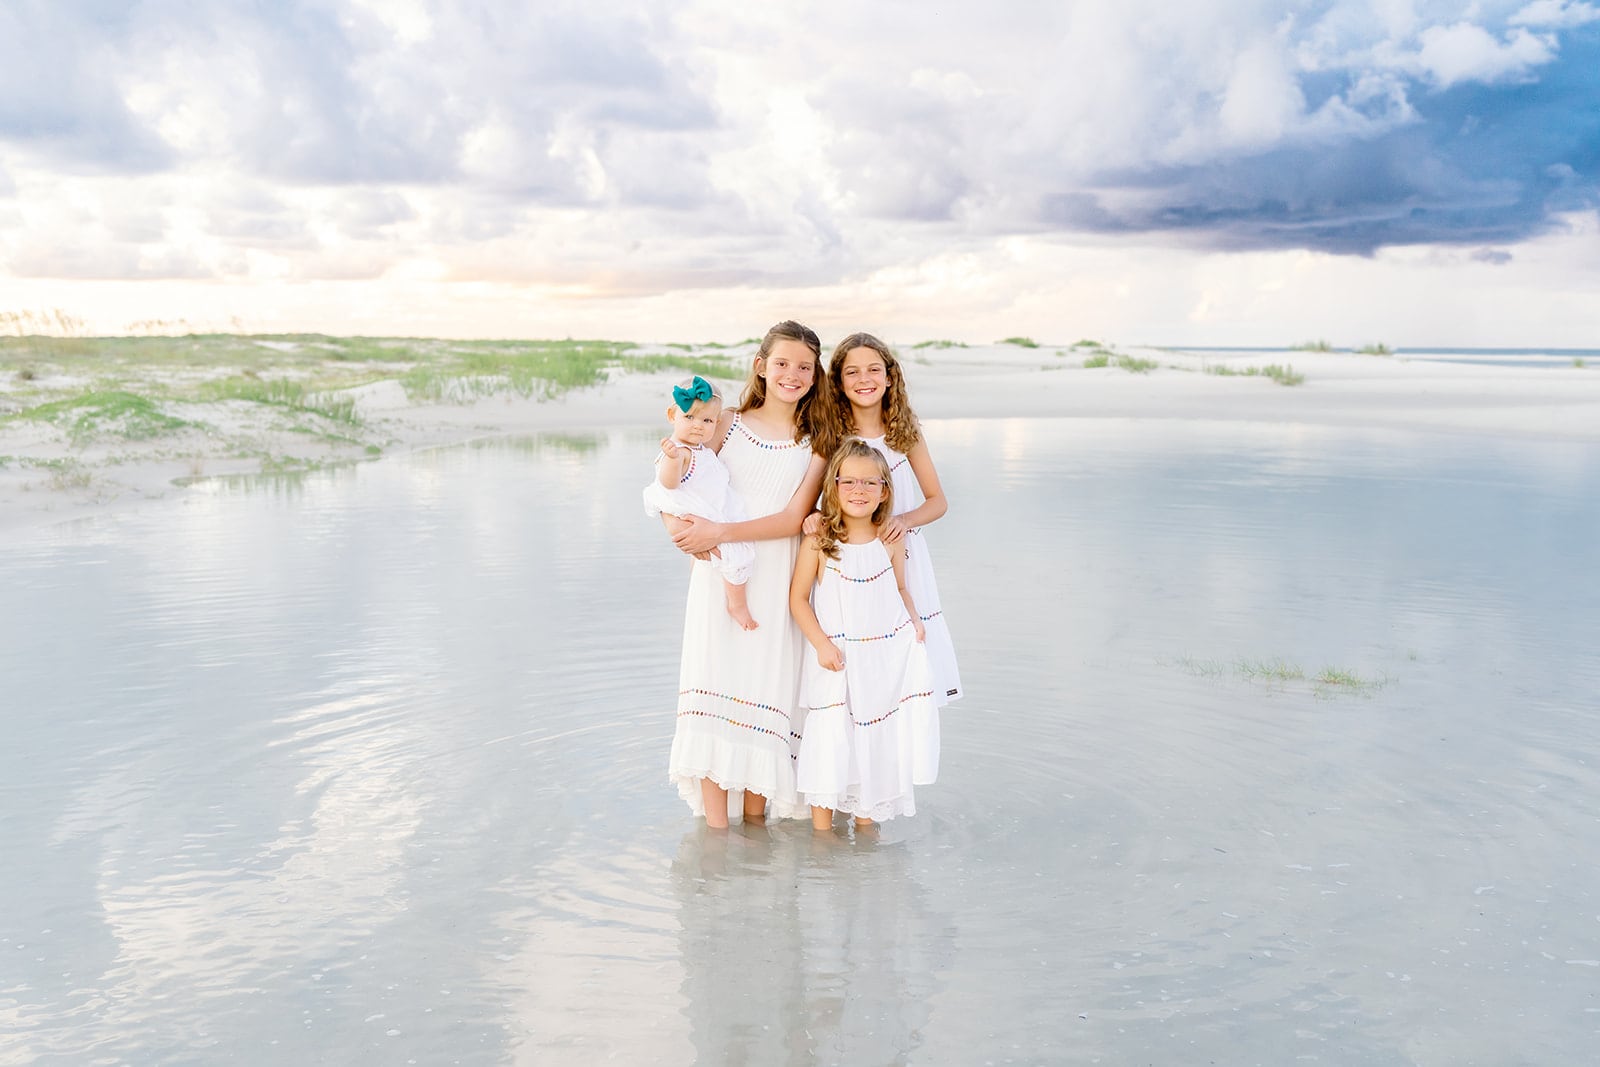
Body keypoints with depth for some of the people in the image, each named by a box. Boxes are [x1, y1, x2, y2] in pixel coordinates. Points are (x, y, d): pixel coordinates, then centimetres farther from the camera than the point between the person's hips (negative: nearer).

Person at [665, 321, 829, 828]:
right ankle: (716, 827, 3)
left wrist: (720, 531, -17)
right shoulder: (728, 424, 7)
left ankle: (756, 816, 14)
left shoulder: (817, 442, 5)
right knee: (715, 686, -3)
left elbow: (793, 519, -6)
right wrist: (682, 529, -16)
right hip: (718, 576, 0)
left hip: (773, 585, 0)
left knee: (765, 688, 1)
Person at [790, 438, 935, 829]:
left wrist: (914, 622, -3)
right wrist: (822, 644, -12)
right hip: (838, 657, -3)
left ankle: (866, 819, 26)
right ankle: (821, 826, 12)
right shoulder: (819, 540, -9)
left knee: (879, 738, 9)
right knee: (830, 737, -3)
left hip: (889, 654, 3)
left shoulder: (891, 539, 0)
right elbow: (798, 598, -5)